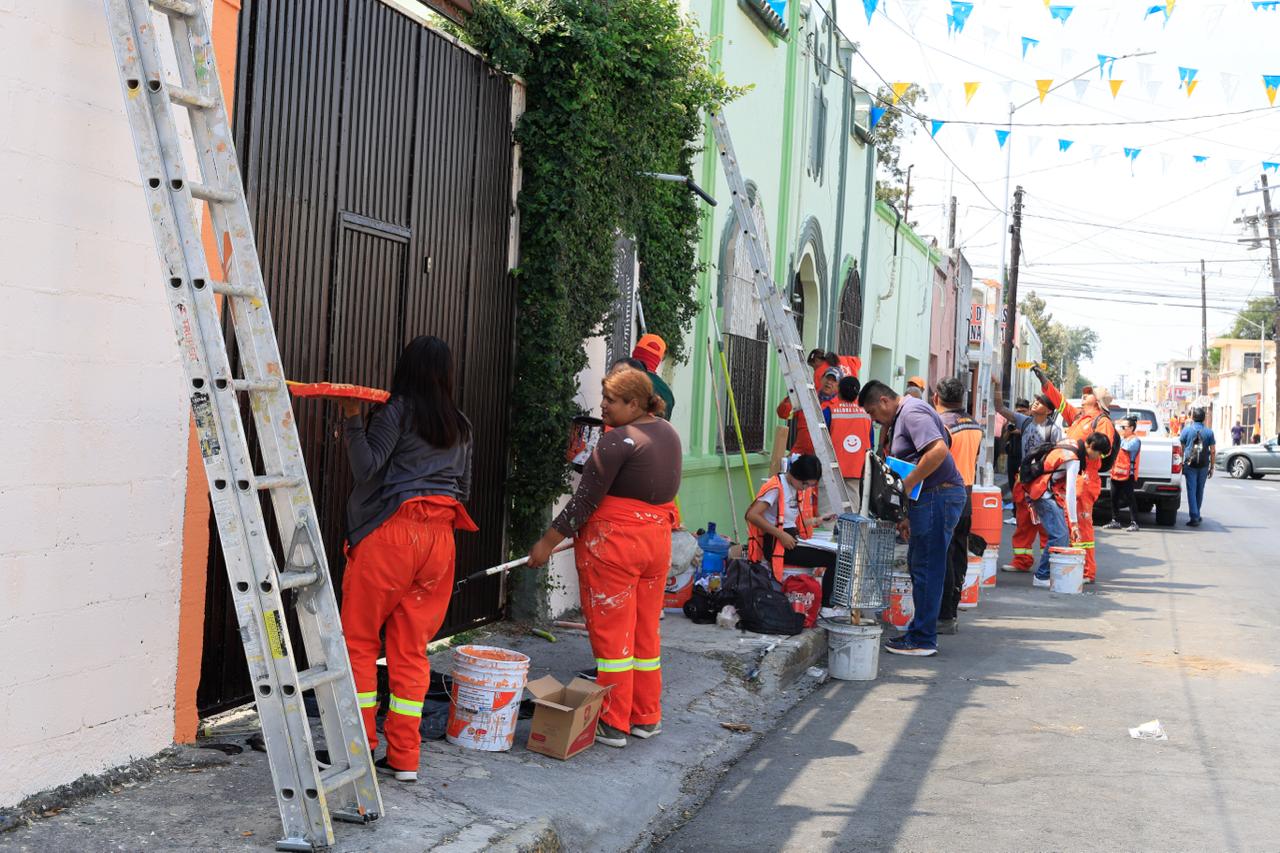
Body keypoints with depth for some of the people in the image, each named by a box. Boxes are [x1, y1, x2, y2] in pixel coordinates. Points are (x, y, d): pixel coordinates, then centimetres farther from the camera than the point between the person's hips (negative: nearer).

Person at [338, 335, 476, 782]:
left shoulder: (397, 411, -3)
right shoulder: (461, 426, 14)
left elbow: (366, 467, -13)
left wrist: (353, 419, -6)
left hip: (391, 532, -5)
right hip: (440, 537, 6)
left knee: (360, 640, 5)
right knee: (412, 649, 9)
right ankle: (404, 758, 10)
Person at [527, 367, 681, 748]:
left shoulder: (618, 441, -17)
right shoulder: (669, 434, 9)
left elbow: (585, 500, -16)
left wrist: (548, 541, -9)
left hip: (613, 544, -8)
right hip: (656, 542, 8)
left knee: (611, 634, 0)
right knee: (645, 633, 15)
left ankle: (613, 725, 6)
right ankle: (646, 717, 23)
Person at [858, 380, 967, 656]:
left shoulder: (912, 412, -11)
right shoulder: (903, 417, 21)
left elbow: (939, 450, -27)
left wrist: (908, 484, -20)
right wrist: (909, 515, 22)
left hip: (938, 497, -11)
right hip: (930, 498, 11)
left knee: (927, 568, -6)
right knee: (918, 562, 16)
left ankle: (922, 640, 0)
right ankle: (920, 631, 24)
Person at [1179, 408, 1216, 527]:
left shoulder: (1186, 430, -2)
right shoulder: (1209, 432, 2)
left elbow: (1181, 448, 1)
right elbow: (1213, 451, 2)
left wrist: (1181, 463, 11)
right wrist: (1212, 467, 8)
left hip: (1190, 464, -2)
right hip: (1204, 465, 2)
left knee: (1192, 490, -2)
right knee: (1200, 490, 16)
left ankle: (1194, 518, -9)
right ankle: (1196, 515, 28)